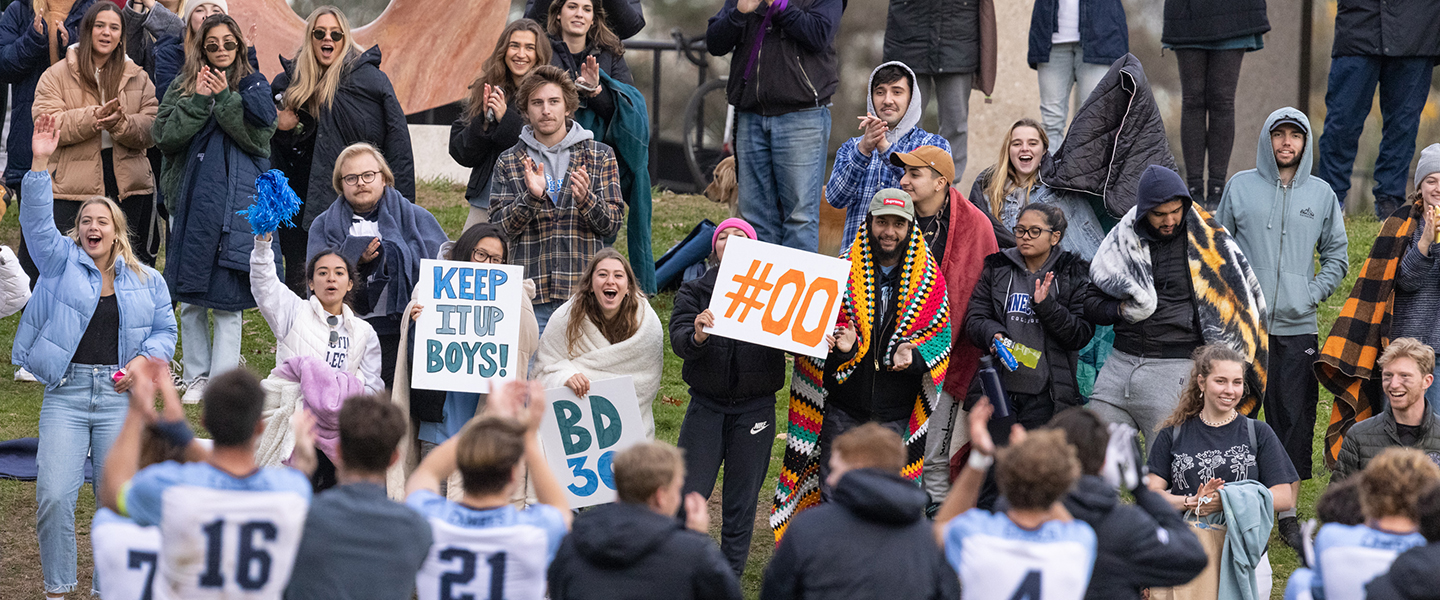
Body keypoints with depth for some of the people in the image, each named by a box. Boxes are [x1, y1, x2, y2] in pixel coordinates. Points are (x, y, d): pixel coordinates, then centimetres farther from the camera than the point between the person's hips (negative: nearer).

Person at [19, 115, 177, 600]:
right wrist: (40, 164, -19)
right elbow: (37, 222, -8)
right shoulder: (62, 262, 6)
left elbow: (164, 330, 16)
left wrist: (145, 360, -5)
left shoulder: (146, 280, 12)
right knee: (54, 495, -10)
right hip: (66, 391, -1)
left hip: (119, 395, 1)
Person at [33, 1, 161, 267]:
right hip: (73, 190, -3)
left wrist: (121, 124, -17)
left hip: (129, 187, 3)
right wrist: (93, 118, -21)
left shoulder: (137, 78, 13)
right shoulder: (56, 75, 5)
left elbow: (153, 130, 4)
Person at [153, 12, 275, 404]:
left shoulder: (253, 86, 7)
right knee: (190, 298, 5)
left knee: (226, 298, -6)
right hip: (190, 201, 3)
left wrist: (225, 98, -14)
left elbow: (260, 138, -7)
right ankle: (196, 378, 14)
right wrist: (198, 101, -11)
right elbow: (164, 137, -2)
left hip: (236, 203, -3)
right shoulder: (183, 87, 11)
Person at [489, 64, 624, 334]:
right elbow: (500, 228, 3)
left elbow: (613, 223, 3)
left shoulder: (600, 156, 8)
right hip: (531, 292, 1)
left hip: (584, 290, -1)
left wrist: (585, 199, -18)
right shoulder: (508, 162, 10)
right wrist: (532, 197, -15)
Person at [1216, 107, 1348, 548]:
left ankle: (1289, 514, 5)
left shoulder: (1321, 194, 9)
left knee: (1294, 418, -1)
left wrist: (1313, 293, 1)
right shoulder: (1240, 186, 6)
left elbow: (1337, 255, 15)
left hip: (1298, 327, 1)